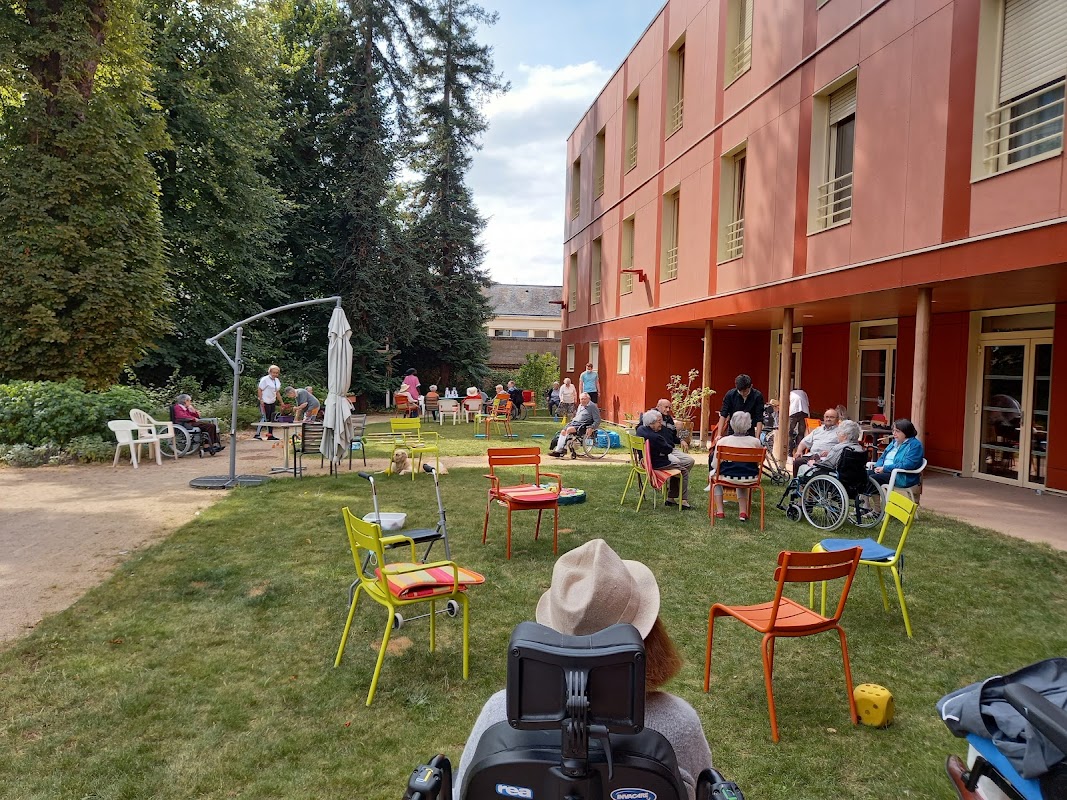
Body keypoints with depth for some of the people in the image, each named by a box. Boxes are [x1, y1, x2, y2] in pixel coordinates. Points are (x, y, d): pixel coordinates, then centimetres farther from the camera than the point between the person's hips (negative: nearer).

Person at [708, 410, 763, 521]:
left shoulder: (722, 441, -7)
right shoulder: (756, 442, -2)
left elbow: (714, 465, -1)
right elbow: (758, 463, 12)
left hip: (728, 477, -2)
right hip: (750, 479, 2)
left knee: (713, 473, 33)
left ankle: (719, 511, 27)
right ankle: (743, 511, 28)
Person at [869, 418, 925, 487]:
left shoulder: (915, 445, -7)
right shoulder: (894, 442, 20)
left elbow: (907, 465, -19)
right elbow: (883, 457, 23)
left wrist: (885, 468, -18)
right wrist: (878, 467, -1)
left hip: (903, 478, -8)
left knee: (872, 478, -31)